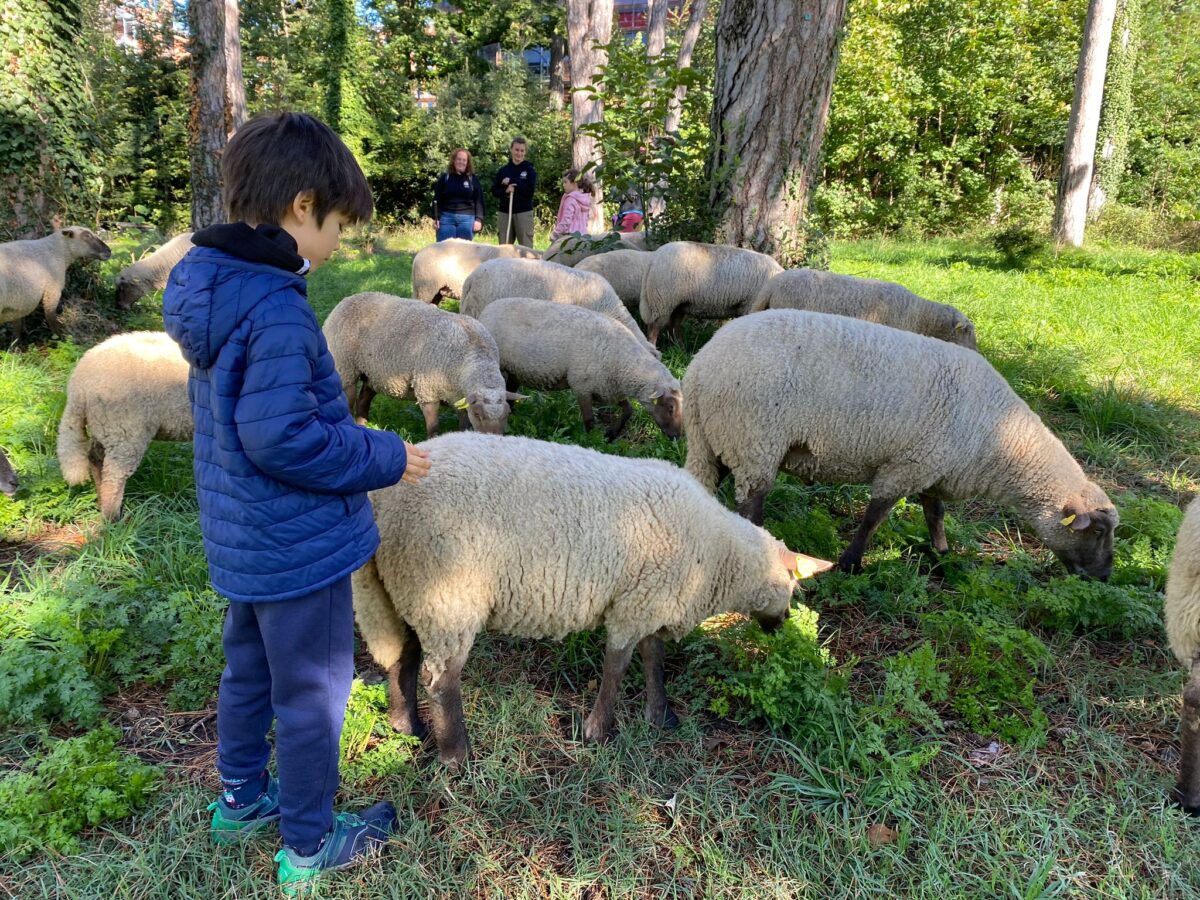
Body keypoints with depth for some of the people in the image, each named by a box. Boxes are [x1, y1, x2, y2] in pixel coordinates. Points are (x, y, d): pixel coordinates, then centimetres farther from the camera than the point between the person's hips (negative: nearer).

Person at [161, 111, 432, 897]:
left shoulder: (214, 288, 3)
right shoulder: (276, 311, -27)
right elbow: (281, 436, -28)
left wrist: (355, 440, 14)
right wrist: (383, 459, -17)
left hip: (242, 538, 9)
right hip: (299, 545, -9)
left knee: (250, 669, 25)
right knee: (312, 693, 8)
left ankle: (241, 798, 46)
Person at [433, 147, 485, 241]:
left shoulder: (473, 179, 8)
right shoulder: (444, 177, 7)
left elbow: (479, 201, 5)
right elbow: (437, 200, 6)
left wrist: (478, 219, -4)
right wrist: (436, 218, -2)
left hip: (467, 219, 0)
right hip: (447, 218, 0)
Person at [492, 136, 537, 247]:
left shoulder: (529, 169, 2)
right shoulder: (503, 170, 9)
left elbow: (530, 190, -10)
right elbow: (494, 191, 6)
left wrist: (511, 182, -11)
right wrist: (505, 190, -14)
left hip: (524, 212, -3)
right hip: (504, 212, 3)